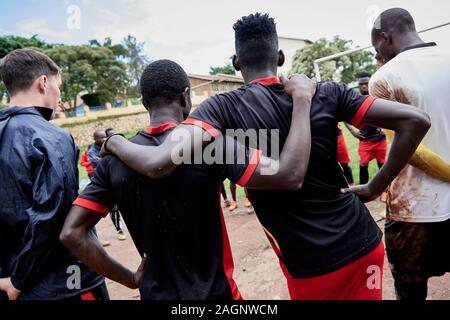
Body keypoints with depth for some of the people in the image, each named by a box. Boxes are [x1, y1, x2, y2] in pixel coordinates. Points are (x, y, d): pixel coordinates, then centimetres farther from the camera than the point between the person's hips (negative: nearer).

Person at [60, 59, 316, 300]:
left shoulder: (115, 159, -6)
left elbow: (72, 234, -5)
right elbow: (290, 176, -25)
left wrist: (131, 279, 1)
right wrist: (302, 99, -15)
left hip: (155, 292, 4)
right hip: (214, 292, -4)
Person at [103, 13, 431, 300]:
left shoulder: (222, 107, -14)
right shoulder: (326, 93, -3)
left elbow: (159, 164, -27)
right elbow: (416, 120, -4)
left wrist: (115, 141, -6)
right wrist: (376, 187, 2)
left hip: (312, 270, -3)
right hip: (365, 245, 4)